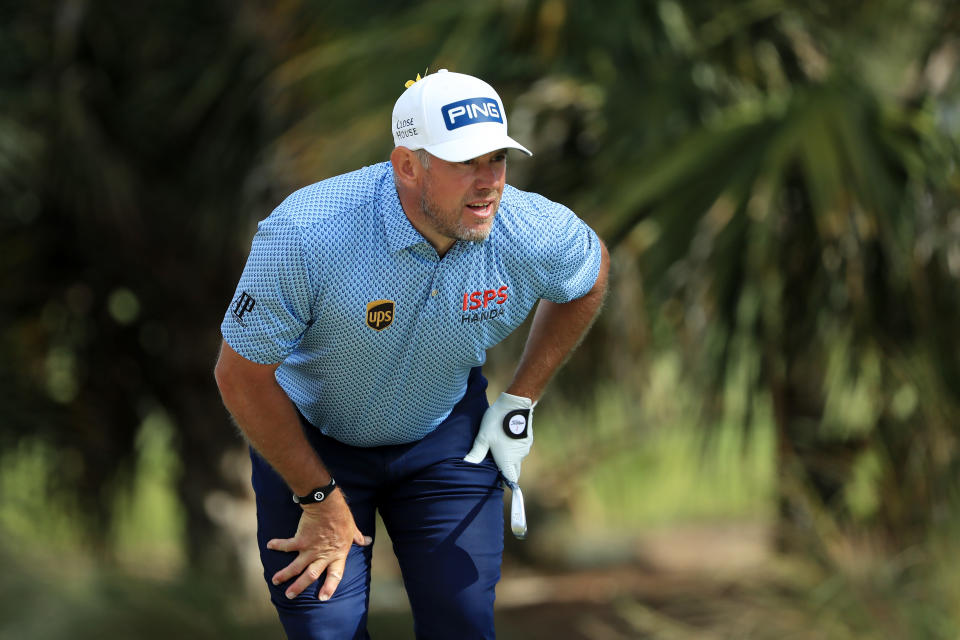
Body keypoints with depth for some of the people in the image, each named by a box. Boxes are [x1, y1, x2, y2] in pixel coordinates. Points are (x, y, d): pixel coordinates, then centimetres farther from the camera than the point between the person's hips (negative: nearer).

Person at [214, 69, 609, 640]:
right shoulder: (305, 234, -33)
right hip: (309, 437, -2)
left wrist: (520, 400, 3)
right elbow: (242, 375, -21)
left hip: (445, 439, 2)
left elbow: (591, 273, 4)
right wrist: (320, 499, -15)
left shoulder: (538, 237, -23)